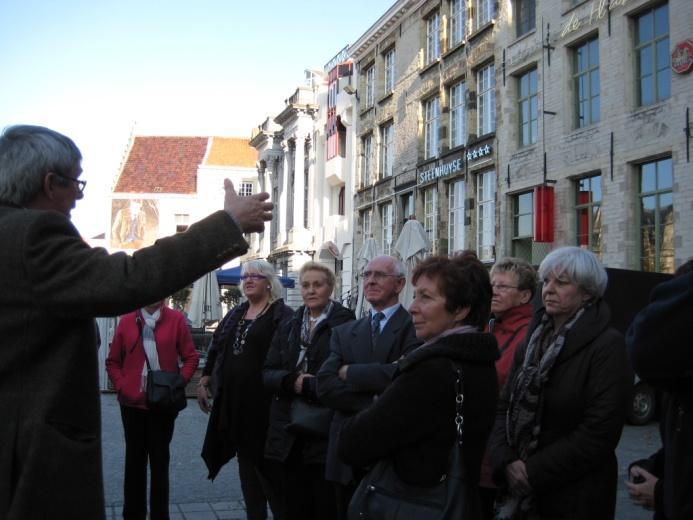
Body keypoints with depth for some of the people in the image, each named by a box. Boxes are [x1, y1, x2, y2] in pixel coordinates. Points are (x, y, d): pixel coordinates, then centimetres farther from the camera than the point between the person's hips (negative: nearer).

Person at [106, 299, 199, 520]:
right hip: (132, 402, 2)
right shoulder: (126, 321, 2)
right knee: (134, 460, 12)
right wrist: (121, 387, -7)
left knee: (160, 460, 10)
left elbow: (191, 357, -1)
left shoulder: (176, 319, -2)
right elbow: (113, 361, 6)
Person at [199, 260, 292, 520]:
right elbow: (215, 348, 18)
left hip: (263, 402, -7)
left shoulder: (281, 315, -7)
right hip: (233, 401, 7)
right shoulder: (235, 314, 15)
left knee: (265, 464, -1)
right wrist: (204, 382, 12)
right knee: (246, 462, 12)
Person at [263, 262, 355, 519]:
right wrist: (291, 381, -11)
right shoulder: (288, 327, 14)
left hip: (326, 434, -5)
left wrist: (308, 385, -14)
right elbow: (268, 373, 8)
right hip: (287, 435, 5)